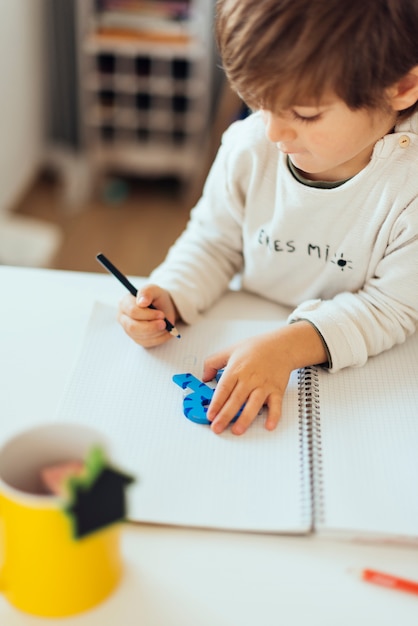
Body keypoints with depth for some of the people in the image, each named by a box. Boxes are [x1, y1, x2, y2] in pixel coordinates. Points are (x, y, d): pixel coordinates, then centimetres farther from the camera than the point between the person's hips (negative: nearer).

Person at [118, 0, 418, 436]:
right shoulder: (249, 146, -11)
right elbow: (214, 241, 4)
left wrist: (287, 346, -32)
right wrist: (168, 297, -15)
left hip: (362, 364, -3)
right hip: (249, 340, 4)